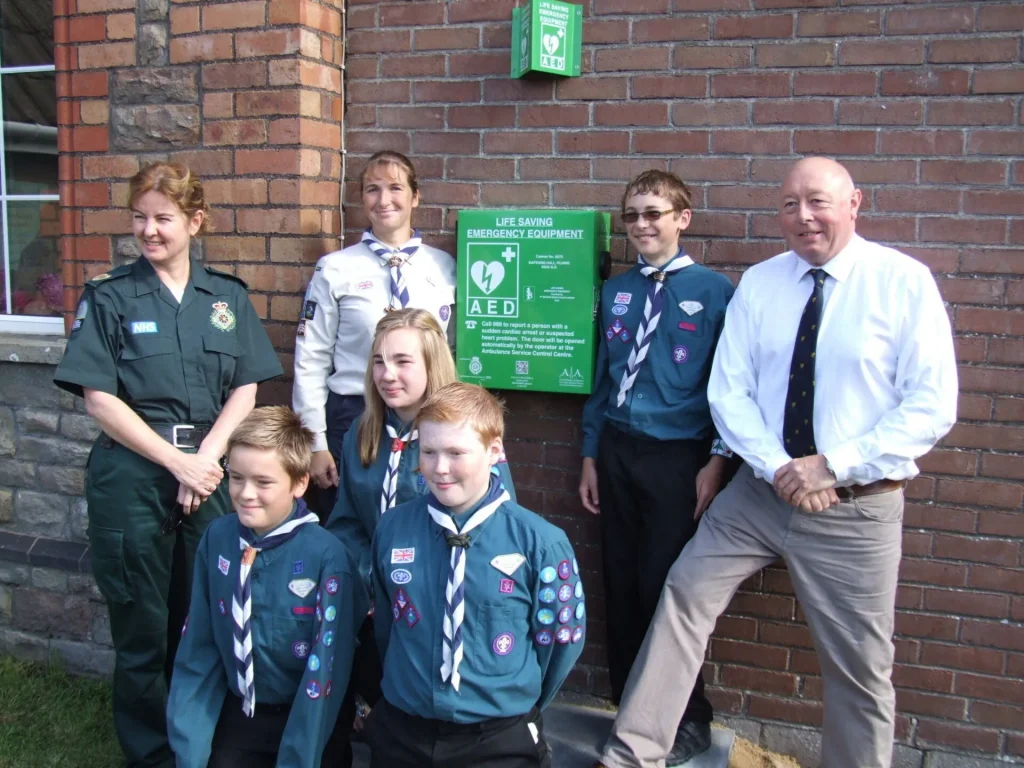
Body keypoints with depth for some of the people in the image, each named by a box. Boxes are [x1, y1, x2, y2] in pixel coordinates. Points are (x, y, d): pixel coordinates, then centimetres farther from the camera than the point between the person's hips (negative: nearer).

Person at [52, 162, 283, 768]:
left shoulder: (228, 297, 8)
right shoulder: (109, 298, 0)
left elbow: (245, 391, 4)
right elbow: (100, 400, -6)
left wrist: (205, 459, -10)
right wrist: (177, 463, -11)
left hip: (211, 474, 2)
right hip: (131, 476, -2)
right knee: (144, 627, 6)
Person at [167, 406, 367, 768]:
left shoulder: (326, 556, -24)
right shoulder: (216, 539, -10)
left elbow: (326, 667, -18)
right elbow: (198, 649, -3)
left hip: (310, 723, -3)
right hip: (235, 717, 4)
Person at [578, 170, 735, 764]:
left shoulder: (714, 291, -6)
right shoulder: (615, 291, 8)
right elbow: (602, 378, 11)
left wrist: (717, 462, -10)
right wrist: (591, 455, 11)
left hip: (678, 458, -5)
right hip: (617, 452, 5)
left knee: (666, 589, 2)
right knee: (621, 586, 12)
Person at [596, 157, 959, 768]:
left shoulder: (904, 282, -8)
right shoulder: (758, 283, 2)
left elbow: (932, 406, -12)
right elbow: (729, 390, 0)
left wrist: (834, 466, -18)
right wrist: (778, 468, -14)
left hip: (856, 506, -3)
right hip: (759, 489, 3)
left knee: (859, 665, 9)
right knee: (685, 596, 1)